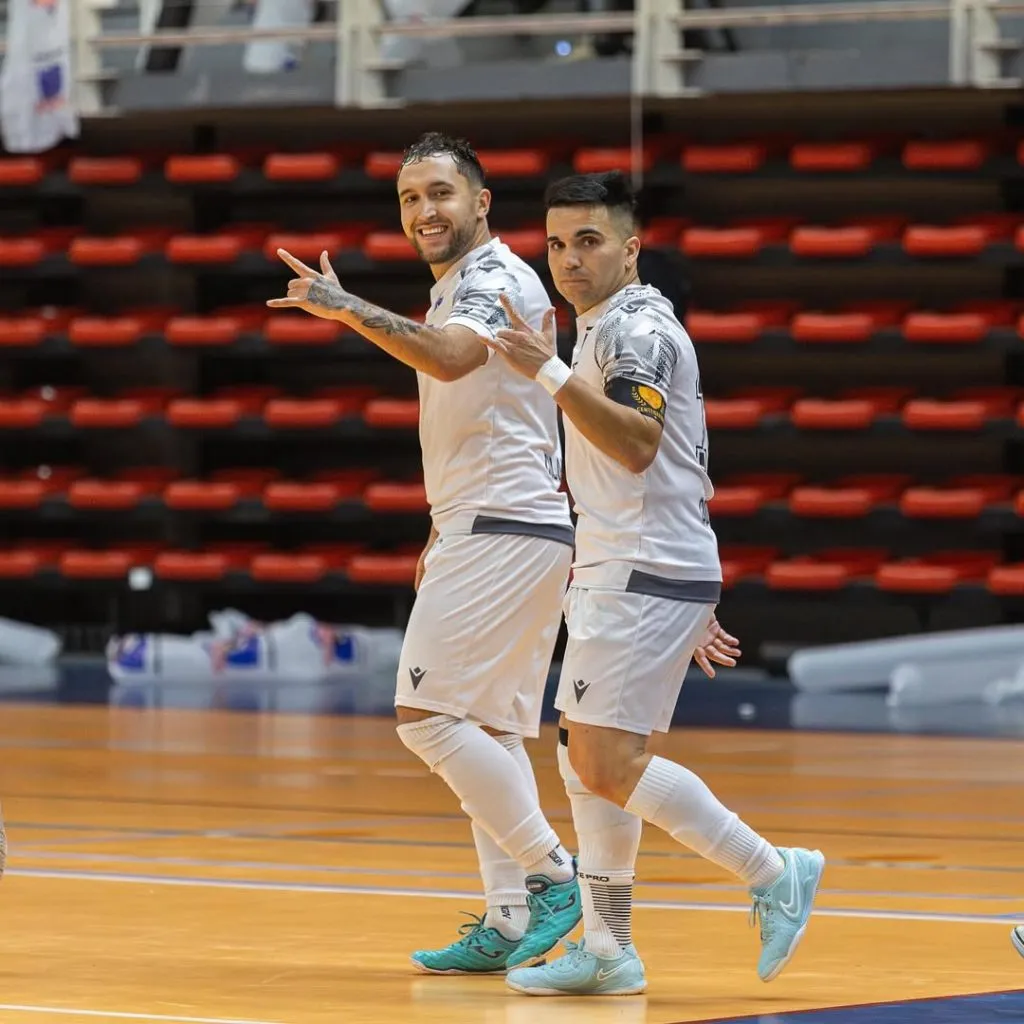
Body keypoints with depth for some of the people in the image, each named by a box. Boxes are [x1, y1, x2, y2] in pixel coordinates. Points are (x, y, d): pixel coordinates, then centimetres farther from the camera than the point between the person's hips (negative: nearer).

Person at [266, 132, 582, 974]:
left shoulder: (496, 279, -12)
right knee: (488, 730, 7)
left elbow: (448, 358, -33)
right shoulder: (457, 289, 20)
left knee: (430, 716, -13)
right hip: (483, 532, 10)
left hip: (502, 530, -10)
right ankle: (510, 921, 6)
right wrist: (442, 536, 25)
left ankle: (552, 875, -11)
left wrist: (346, 308, -36)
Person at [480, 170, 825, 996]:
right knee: (585, 758, 9)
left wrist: (549, 372, -32)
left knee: (610, 763, -15)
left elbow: (637, 445, -28)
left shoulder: (635, 328, -11)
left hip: (644, 578, -11)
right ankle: (608, 951, 11)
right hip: (617, 577, 11)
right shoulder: (612, 330, 21)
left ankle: (775, 874, -6)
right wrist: (694, 605, 29)